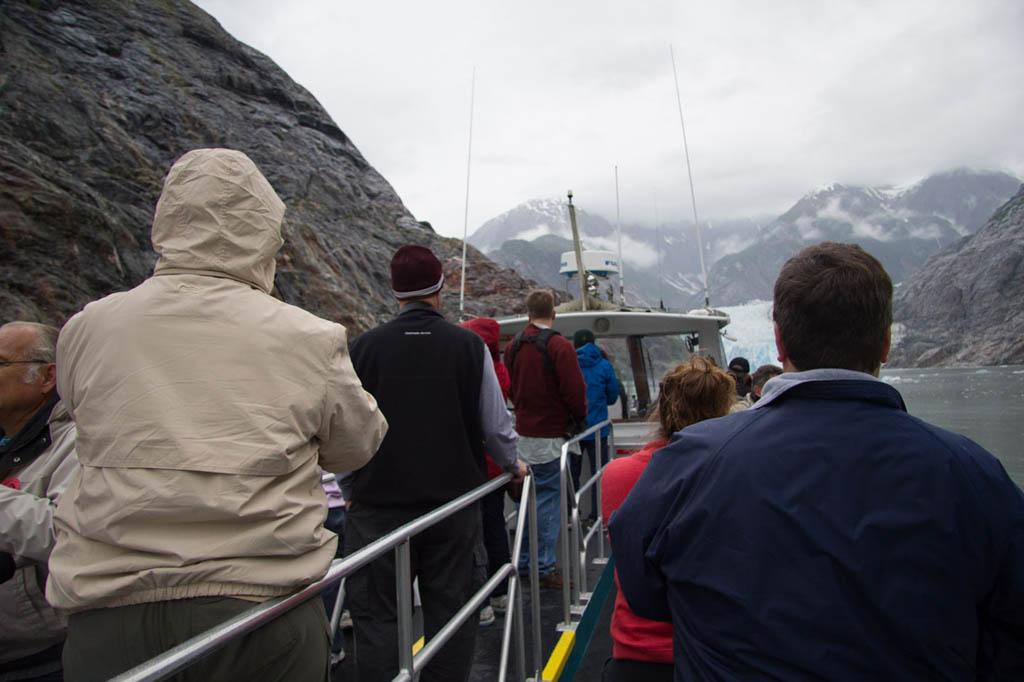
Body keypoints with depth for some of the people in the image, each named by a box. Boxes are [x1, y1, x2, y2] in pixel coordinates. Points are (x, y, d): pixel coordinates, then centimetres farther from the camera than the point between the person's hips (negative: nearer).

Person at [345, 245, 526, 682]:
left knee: (376, 616, 9)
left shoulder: (363, 347, -5)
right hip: (454, 504, 1)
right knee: (448, 610, 13)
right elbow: (496, 425, 1)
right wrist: (513, 465, 21)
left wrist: (351, 491, 17)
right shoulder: (469, 346, -4)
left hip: (379, 503, -1)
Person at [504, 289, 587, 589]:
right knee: (549, 501, 0)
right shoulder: (559, 346, -14)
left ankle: (523, 563, 24)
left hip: (523, 432, 7)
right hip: (550, 436, -7)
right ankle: (545, 568, 5)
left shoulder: (513, 346, 7)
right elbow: (574, 390, -15)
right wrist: (579, 418, 2)